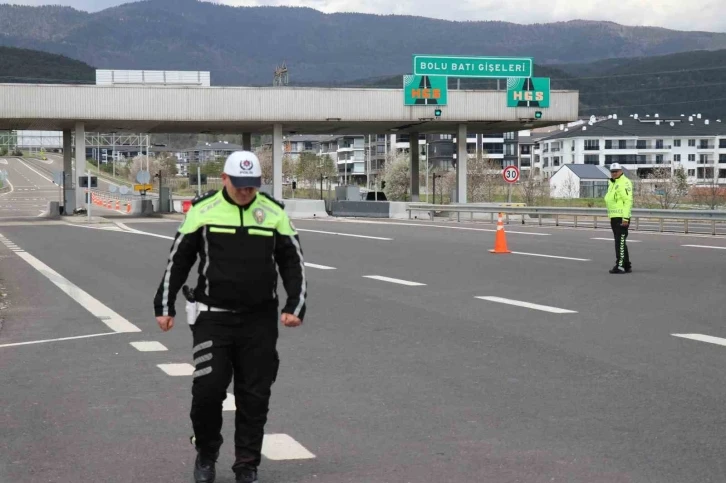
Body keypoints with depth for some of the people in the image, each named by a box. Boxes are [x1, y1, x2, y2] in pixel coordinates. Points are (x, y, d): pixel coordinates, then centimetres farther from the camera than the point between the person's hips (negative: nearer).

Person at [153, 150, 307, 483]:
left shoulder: (274, 213, 3)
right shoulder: (203, 210, -3)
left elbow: (292, 262, 8)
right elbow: (178, 259, 5)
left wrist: (295, 306, -3)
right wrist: (164, 306, 3)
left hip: (260, 320, 2)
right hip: (212, 318, -2)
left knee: (254, 396, 5)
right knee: (208, 388, -9)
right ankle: (206, 454, 17)